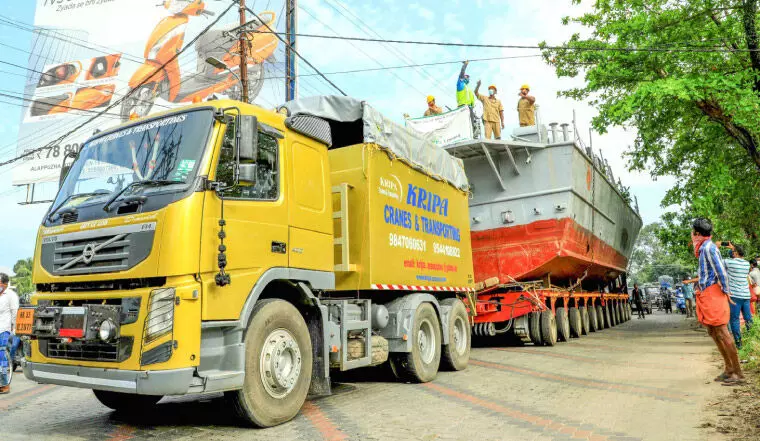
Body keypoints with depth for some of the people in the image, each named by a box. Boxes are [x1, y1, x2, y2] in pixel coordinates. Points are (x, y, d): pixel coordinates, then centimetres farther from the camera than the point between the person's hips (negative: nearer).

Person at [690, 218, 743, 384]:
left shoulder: (708, 248, -14)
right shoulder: (704, 248, 16)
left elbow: (721, 271, -18)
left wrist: (725, 291, -9)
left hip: (713, 294, -10)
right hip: (707, 296, 10)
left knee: (722, 332, -7)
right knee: (713, 332, 13)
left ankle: (738, 373, -1)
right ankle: (729, 369, 21)